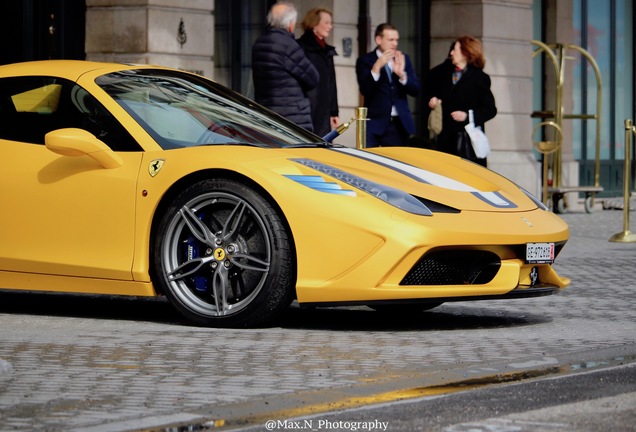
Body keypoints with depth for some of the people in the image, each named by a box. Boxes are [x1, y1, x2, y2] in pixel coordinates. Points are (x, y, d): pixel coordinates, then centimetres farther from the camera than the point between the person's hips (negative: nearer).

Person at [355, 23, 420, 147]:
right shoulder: (365, 61, 0)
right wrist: (377, 67, -24)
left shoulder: (403, 59, 11)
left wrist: (401, 74, -13)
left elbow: (415, 90, 5)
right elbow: (365, 90, -13)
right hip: (374, 123, -3)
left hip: (399, 124, 4)